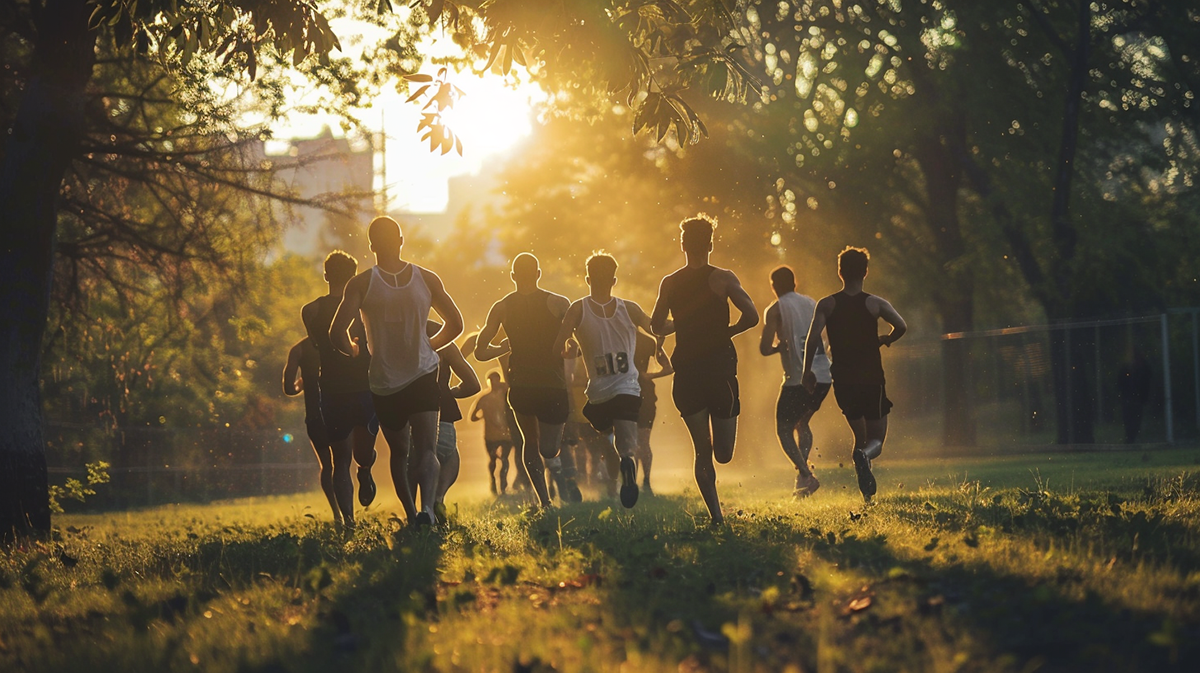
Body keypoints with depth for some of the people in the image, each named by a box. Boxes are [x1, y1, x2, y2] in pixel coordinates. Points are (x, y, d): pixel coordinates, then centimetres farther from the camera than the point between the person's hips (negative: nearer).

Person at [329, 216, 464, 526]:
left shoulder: (361, 283, -6)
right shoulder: (427, 279, 1)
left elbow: (337, 334, -15)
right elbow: (455, 324, 9)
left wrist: (354, 349, 5)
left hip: (384, 382, 0)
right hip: (423, 375, 0)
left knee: (399, 452, 17)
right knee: (426, 449, -8)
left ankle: (411, 514, 17)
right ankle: (427, 506, -32)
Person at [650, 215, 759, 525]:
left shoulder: (669, 284, 4)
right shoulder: (723, 279, -6)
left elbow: (658, 327, 11)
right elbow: (752, 316, -15)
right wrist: (727, 331, 3)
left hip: (686, 374, 3)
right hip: (720, 370, -3)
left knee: (702, 451, 6)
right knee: (723, 454, 14)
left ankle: (716, 515, -1)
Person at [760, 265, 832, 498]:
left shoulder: (775, 310, -3)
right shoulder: (811, 304, 14)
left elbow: (765, 349, -8)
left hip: (799, 378, -6)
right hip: (824, 376, 6)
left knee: (784, 429, 5)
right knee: (802, 423, 24)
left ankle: (806, 475, -15)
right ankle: (803, 474, 11)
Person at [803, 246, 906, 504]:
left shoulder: (826, 305, 0)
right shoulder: (875, 304, -2)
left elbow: (813, 337, -12)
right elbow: (901, 327, -14)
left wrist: (807, 370, -5)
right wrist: (882, 341, 6)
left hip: (842, 380, 2)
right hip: (872, 378, -2)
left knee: (860, 435, 20)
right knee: (876, 438, 5)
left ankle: (867, 492, 9)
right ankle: (865, 454, -31)